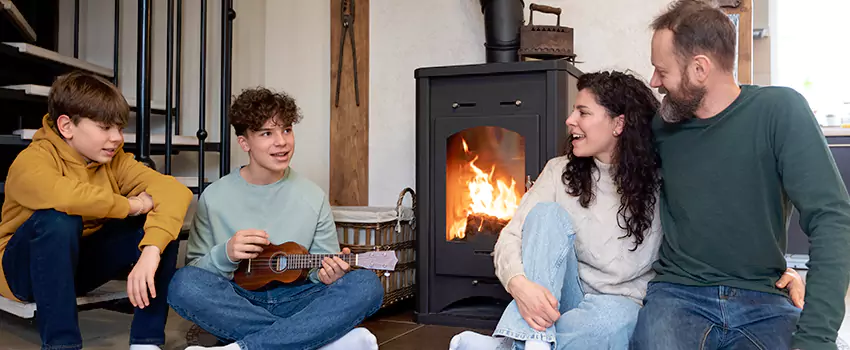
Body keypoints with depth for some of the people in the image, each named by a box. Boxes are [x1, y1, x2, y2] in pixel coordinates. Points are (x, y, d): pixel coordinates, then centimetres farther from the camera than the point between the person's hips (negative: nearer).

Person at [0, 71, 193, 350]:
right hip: (24, 269, -4)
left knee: (160, 224, -17)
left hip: (83, 262, 5)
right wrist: (132, 205, -30)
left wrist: (151, 251, -40)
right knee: (59, 219, -36)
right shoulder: (32, 162, -20)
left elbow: (173, 190, -23)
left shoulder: (114, 160, -6)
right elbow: (68, 196, -46)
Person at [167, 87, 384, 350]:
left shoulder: (313, 197, 2)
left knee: (367, 285, -24)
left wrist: (327, 273, -16)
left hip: (294, 299, 1)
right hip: (235, 303, 0)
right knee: (184, 283, -31)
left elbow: (322, 268, 8)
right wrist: (225, 254, -17)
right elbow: (193, 269, 4)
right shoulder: (215, 197, 0)